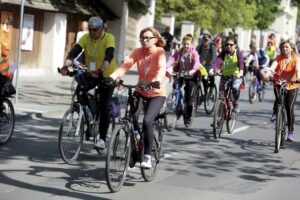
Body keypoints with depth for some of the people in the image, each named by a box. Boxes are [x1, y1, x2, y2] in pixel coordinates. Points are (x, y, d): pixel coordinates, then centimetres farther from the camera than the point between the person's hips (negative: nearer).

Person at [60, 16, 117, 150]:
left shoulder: (108, 38, -16)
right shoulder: (86, 38, -6)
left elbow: (108, 56, -31)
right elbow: (74, 52, -18)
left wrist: (101, 70, -48)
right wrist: (66, 66, -37)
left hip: (107, 75, -4)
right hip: (91, 74, 4)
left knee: (104, 106, -11)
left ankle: (102, 139, -4)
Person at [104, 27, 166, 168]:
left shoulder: (159, 52, -12)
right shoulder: (138, 52, -2)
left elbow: (161, 68, -30)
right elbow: (126, 65, -18)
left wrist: (157, 81, -52)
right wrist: (112, 77, -36)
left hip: (156, 94, -4)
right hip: (140, 92, 4)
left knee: (147, 121, -23)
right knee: (132, 117, -21)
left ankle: (147, 157, -9)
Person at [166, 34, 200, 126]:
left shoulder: (194, 52, -8)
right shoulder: (179, 52, -2)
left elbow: (196, 62, -26)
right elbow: (172, 59, -18)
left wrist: (193, 70, -48)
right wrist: (166, 67, -38)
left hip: (191, 76, -3)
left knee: (190, 97, -2)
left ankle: (188, 117, 11)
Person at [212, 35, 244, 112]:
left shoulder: (238, 53, -10)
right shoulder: (223, 53, -4)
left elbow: (241, 62, -28)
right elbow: (218, 61, -22)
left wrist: (241, 72, -48)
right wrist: (212, 69, -42)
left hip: (236, 76, -3)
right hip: (225, 75, 3)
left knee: (235, 87, -30)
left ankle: (235, 103, -5)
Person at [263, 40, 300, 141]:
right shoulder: (279, 58, -3)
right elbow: (273, 66, -20)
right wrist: (267, 74, -41)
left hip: (292, 86, -1)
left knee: (289, 108, -7)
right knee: (278, 99, -30)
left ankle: (291, 132, 7)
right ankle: (275, 113, 3)